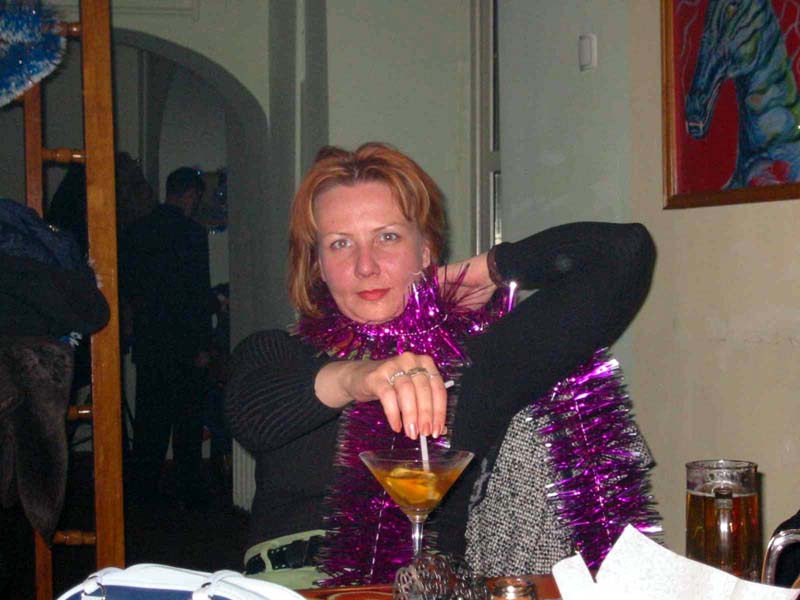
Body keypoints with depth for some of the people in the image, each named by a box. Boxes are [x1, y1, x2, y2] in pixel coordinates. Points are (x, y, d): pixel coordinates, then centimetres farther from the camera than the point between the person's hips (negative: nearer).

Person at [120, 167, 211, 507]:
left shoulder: (136, 230, 5)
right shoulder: (192, 233, -12)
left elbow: (125, 283, 12)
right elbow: (199, 293, -14)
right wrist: (203, 345, -10)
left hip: (146, 340, 5)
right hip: (183, 340, -5)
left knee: (149, 418, 12)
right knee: (187, 419, 4)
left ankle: (145, 488, 17)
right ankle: (189, 491, 9)